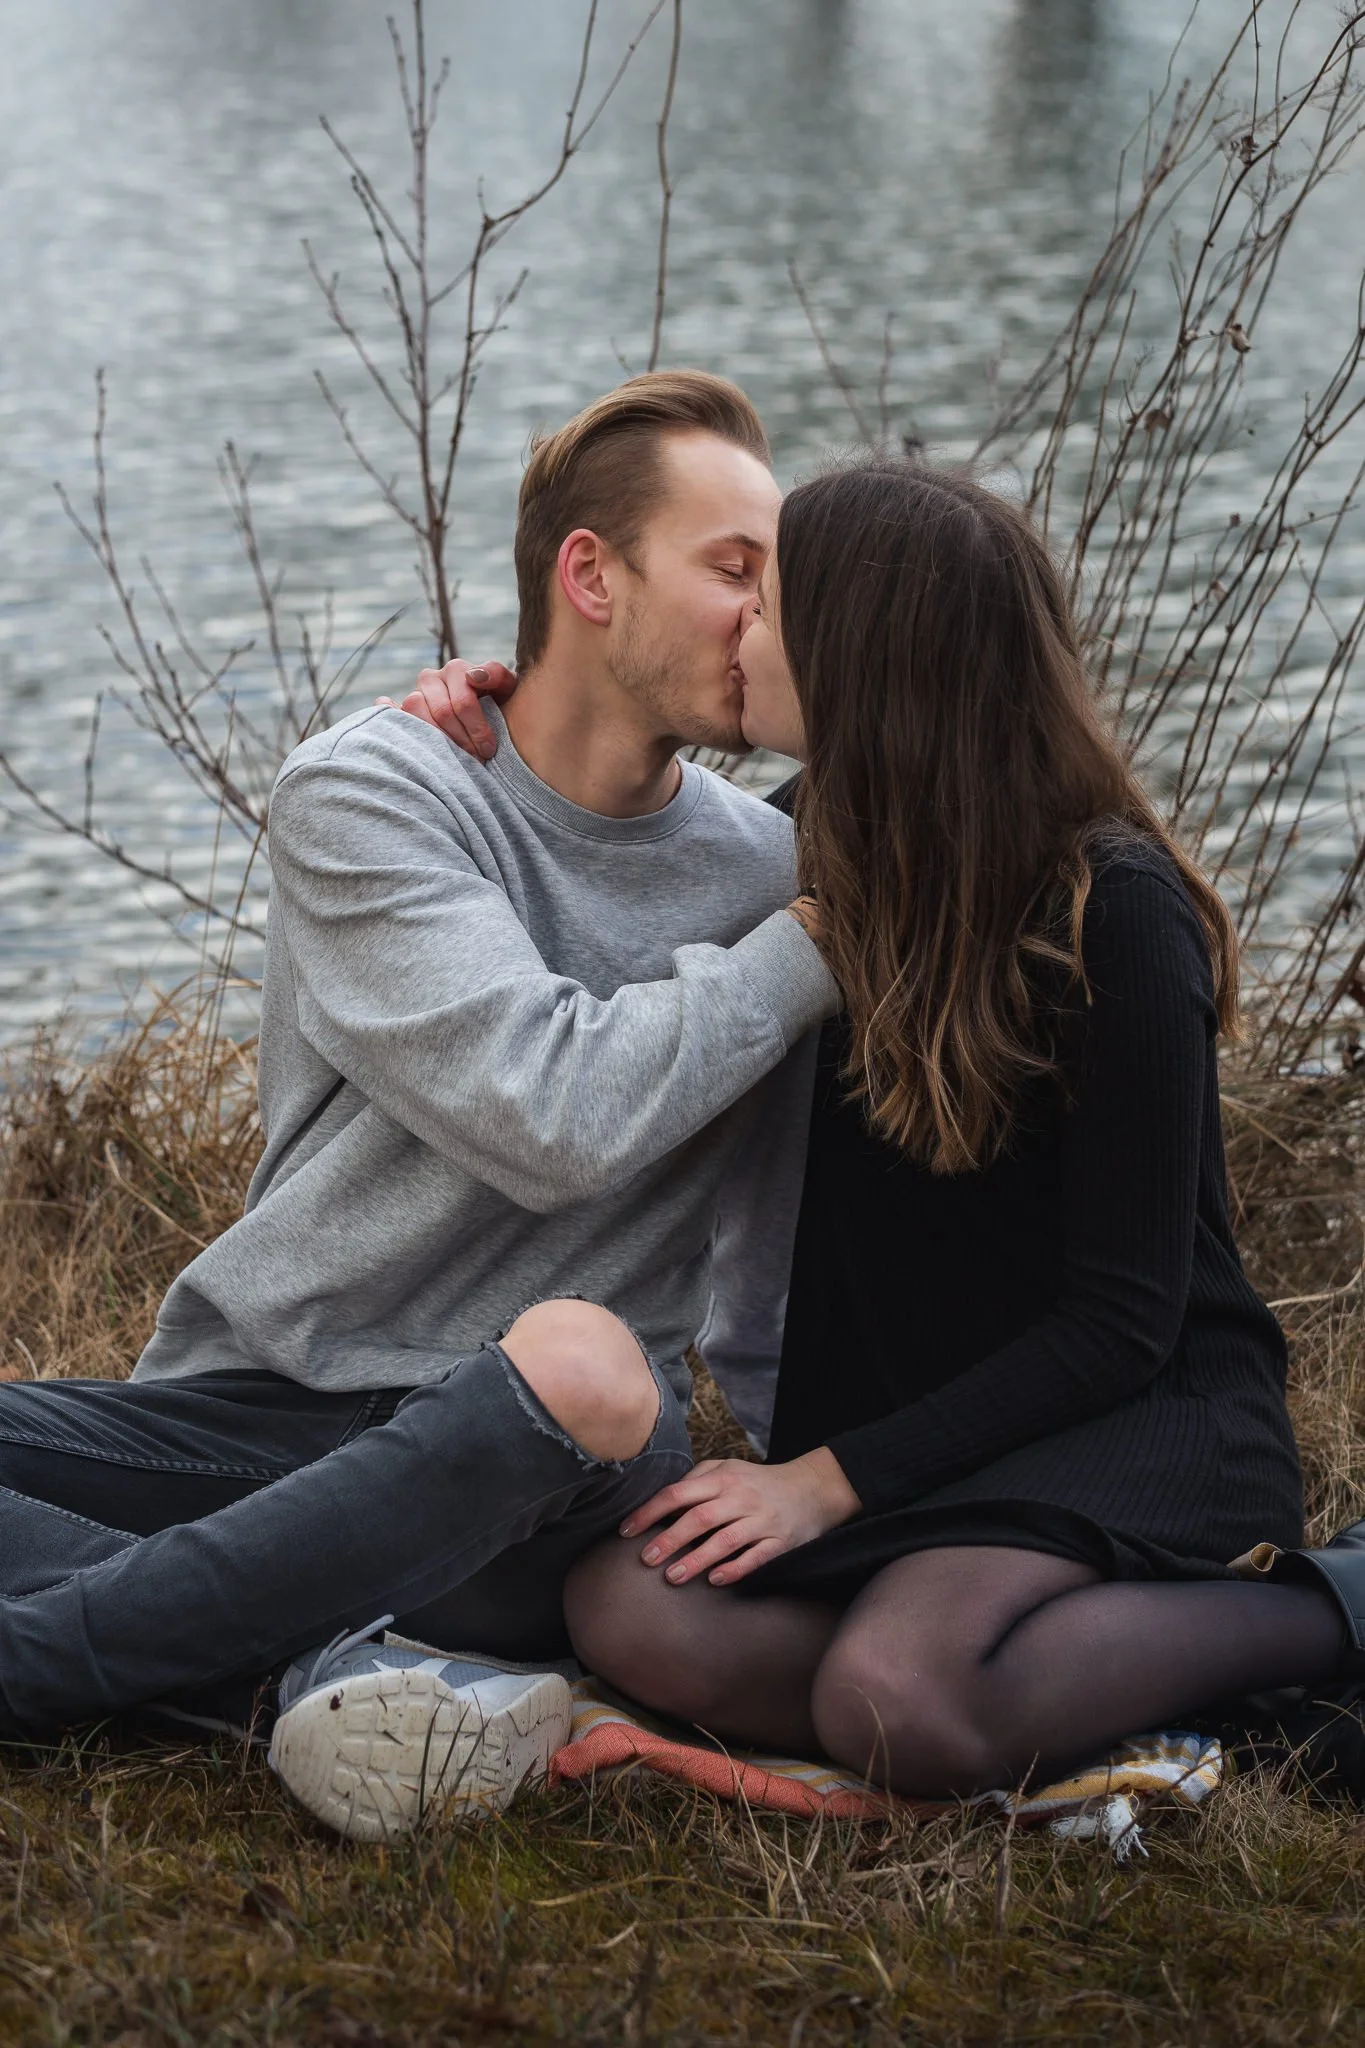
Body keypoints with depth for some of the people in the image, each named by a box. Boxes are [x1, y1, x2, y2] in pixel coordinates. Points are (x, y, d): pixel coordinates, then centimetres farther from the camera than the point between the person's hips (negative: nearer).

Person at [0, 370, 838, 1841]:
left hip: (524, 1485, 1)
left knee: (582, 1364, -36)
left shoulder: (765, 872, 7)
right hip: (250, 1413, -1)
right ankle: (325, 1663, -29)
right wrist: (816, 945, -9)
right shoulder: (368, 795, -4)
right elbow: (560, 1120, -17)